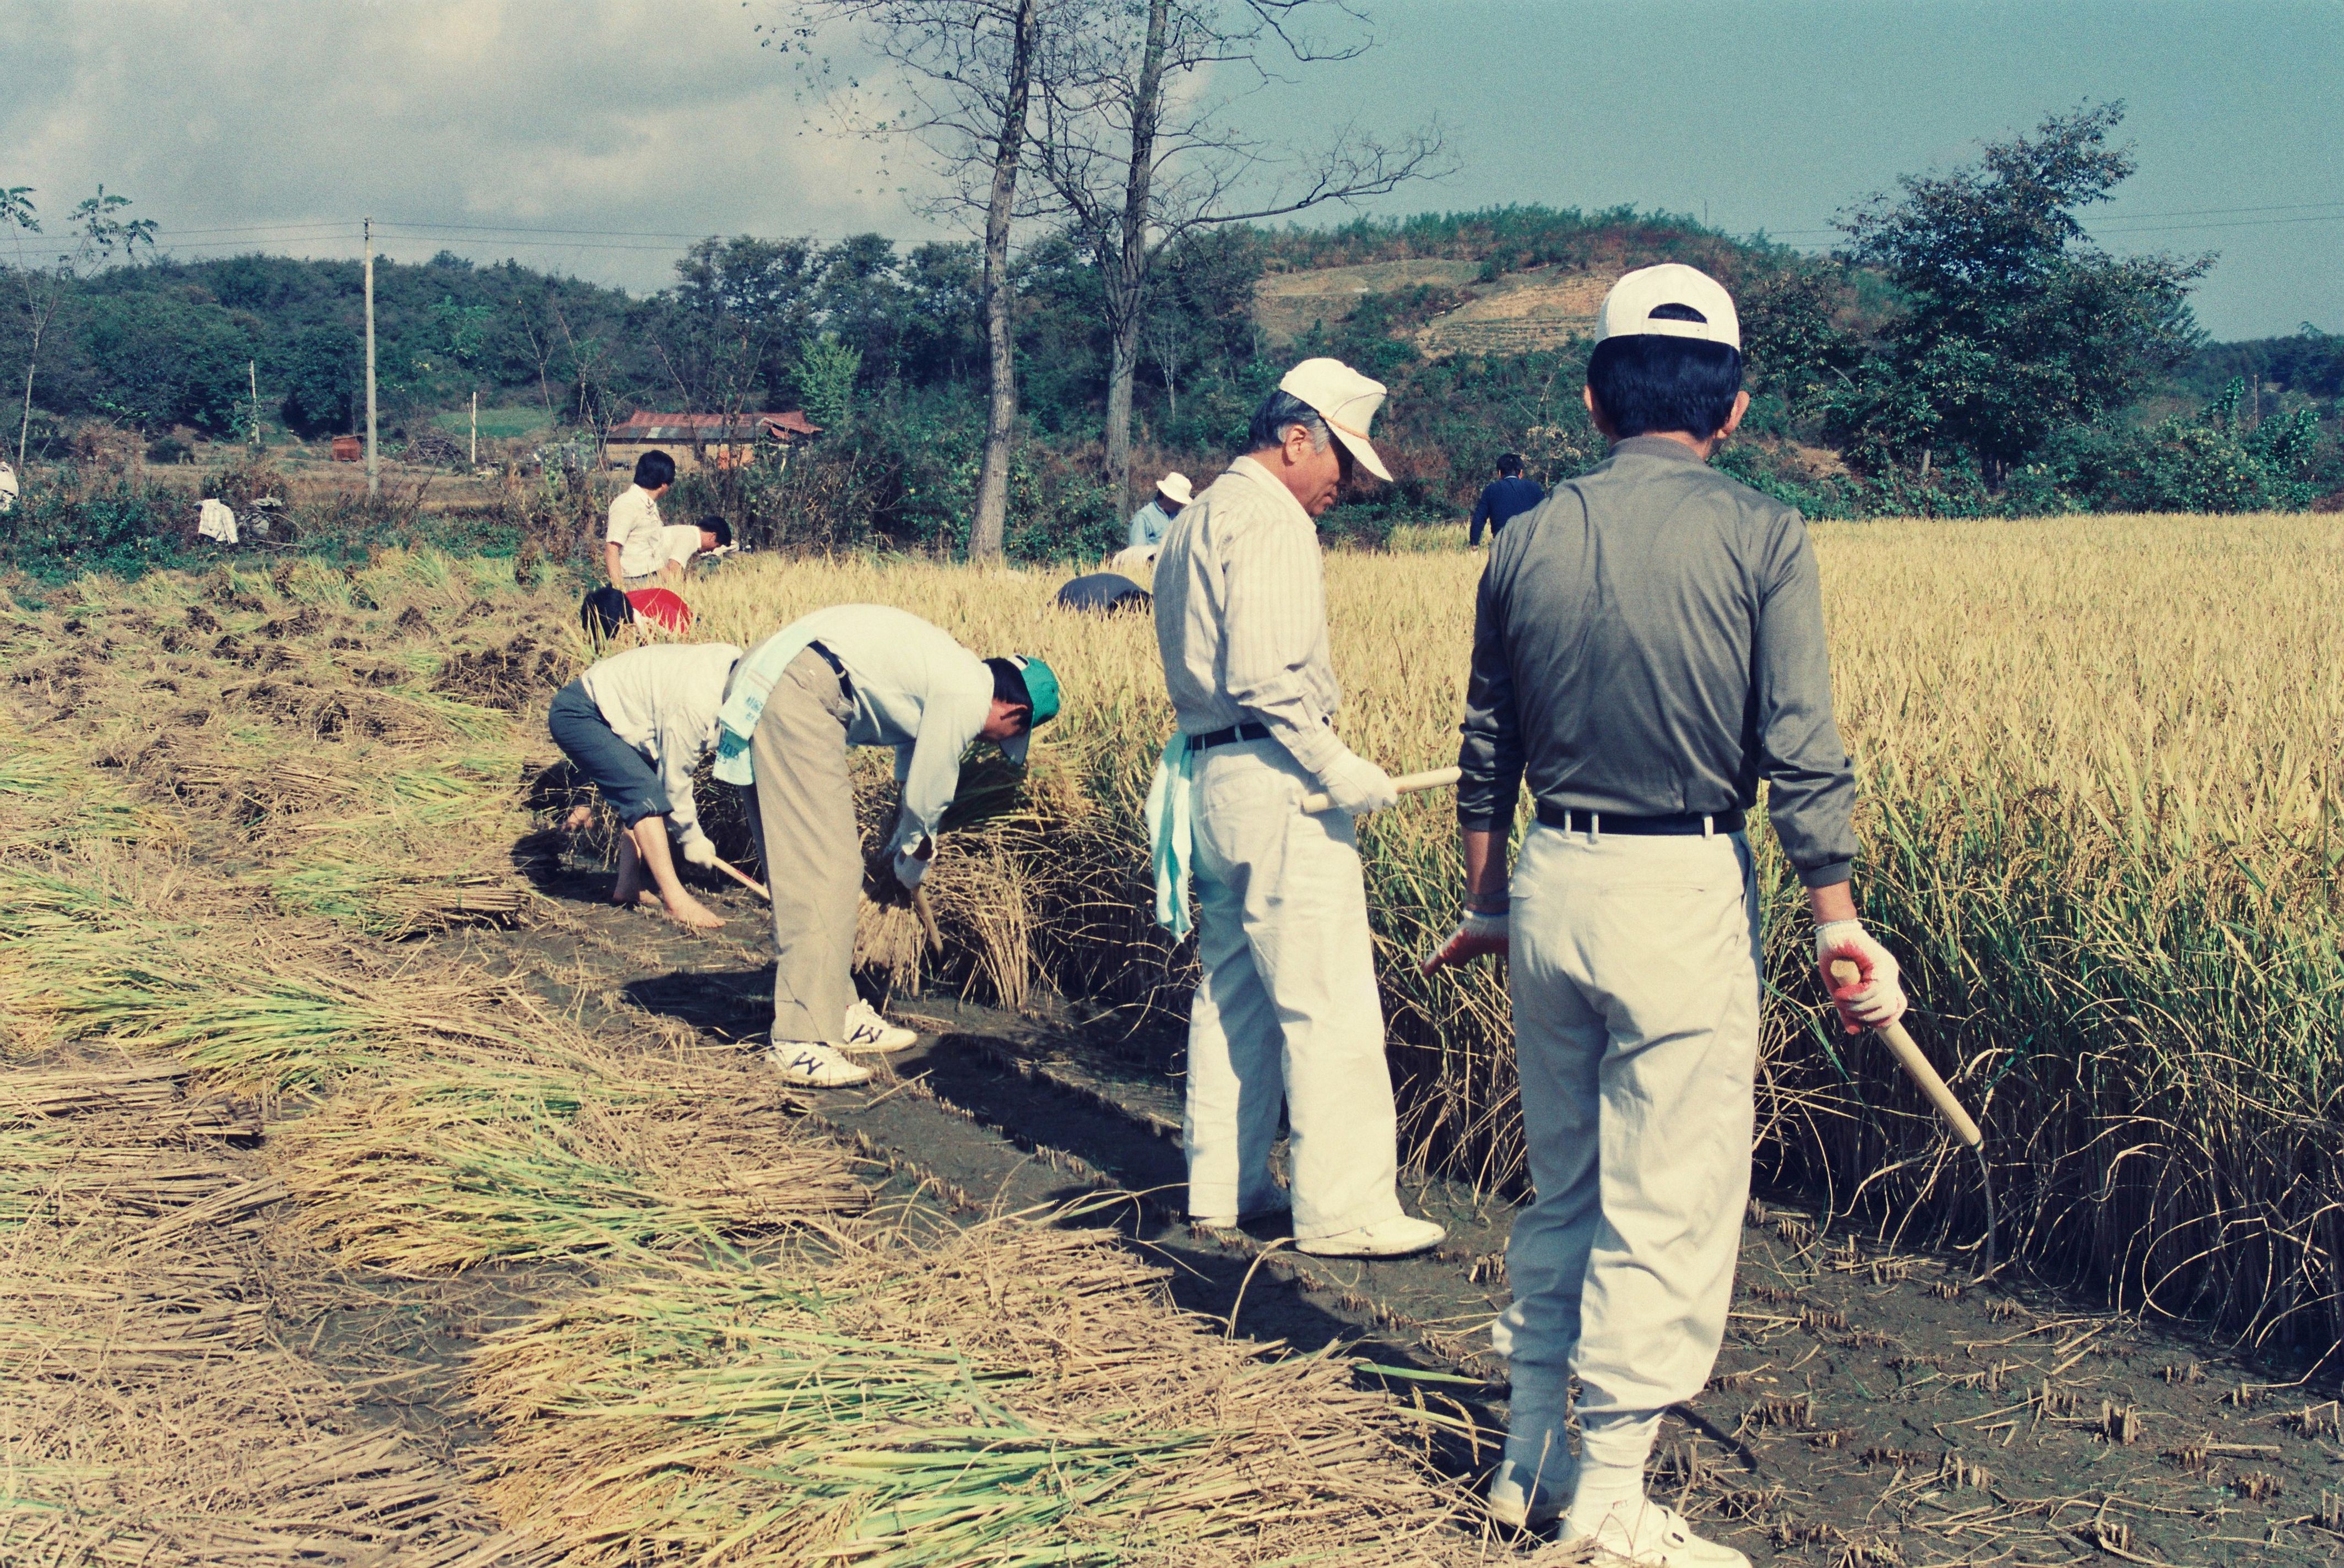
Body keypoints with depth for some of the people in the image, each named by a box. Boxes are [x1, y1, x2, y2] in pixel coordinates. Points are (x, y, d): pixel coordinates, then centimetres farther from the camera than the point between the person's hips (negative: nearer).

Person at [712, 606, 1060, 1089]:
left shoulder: (955, 676, 22)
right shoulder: (968, 697, -6)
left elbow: (912, 776, 34)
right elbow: (925, 799, 2)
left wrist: (896, 855, 40)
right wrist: (908, 871, 19)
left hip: (762, 684, 11)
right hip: (797, 693, -11)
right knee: (821, 872, -10)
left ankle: (837, 1011, 21)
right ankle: (801, 1040, -11)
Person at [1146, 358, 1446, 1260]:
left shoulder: (1195, 521, 20)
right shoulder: (1271, 519, -12)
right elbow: (1263, 673, -23)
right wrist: (1336, 767, -18)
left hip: (1209, 774, 10)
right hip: (1274, 780, -10)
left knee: (1234, 990, 15)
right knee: (1329, 1002, -8)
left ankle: (1221, 1187, 20)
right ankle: (1342, 1210, -7)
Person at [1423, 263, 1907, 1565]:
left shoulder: (1527, 541, 6)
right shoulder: (1758, 537, -7)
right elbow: (1801, 757, -11)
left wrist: (1485, 903, 25)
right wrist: (1839, 923, -5)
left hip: (1551, 880, 5)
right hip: (1684, 889, -5)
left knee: (1561, 1186, 19)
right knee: (1667, 1206, 4)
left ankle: (1528, 1458, 27)